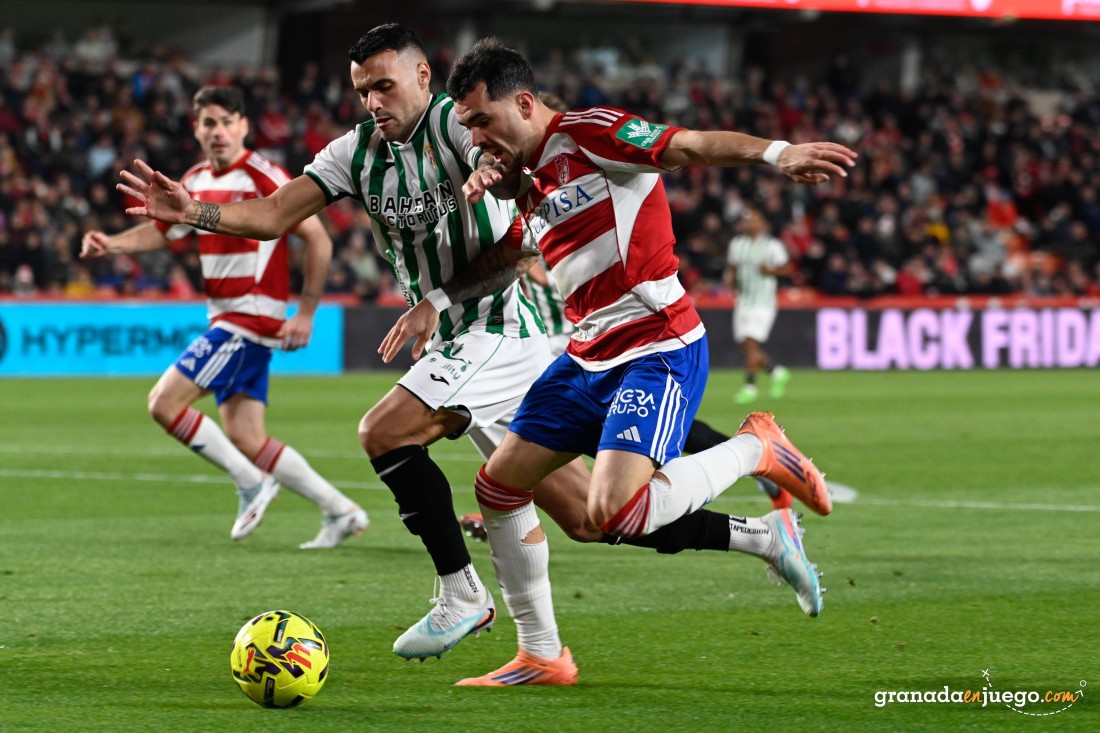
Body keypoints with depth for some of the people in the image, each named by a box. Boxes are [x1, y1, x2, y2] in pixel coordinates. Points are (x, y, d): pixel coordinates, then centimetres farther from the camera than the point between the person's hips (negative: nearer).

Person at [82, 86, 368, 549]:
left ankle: (251, 482, -3)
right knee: (245, 440, 4)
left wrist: (305, 313, -16)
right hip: (227, 321, 8)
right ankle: (340, 512, 12)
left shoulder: (263, 177, -13)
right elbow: (162, 231, 24)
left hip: (253, 318, -8)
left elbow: (318, 239, -13)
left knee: (165, 402, -14)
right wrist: (111, 244, 5)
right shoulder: (196, 182, 11)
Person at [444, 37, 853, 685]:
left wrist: (775, 152, -40)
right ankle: (542, 656, 21)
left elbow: (692, 146, -23)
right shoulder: (531, 181, 16)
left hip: (659, 351, -10)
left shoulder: (586, 134, -11)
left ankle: (756, 449, -2)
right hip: (589, 358, 10)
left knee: (614, 512, -26)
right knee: (499, 485, 10)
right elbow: (505, 262, 26)